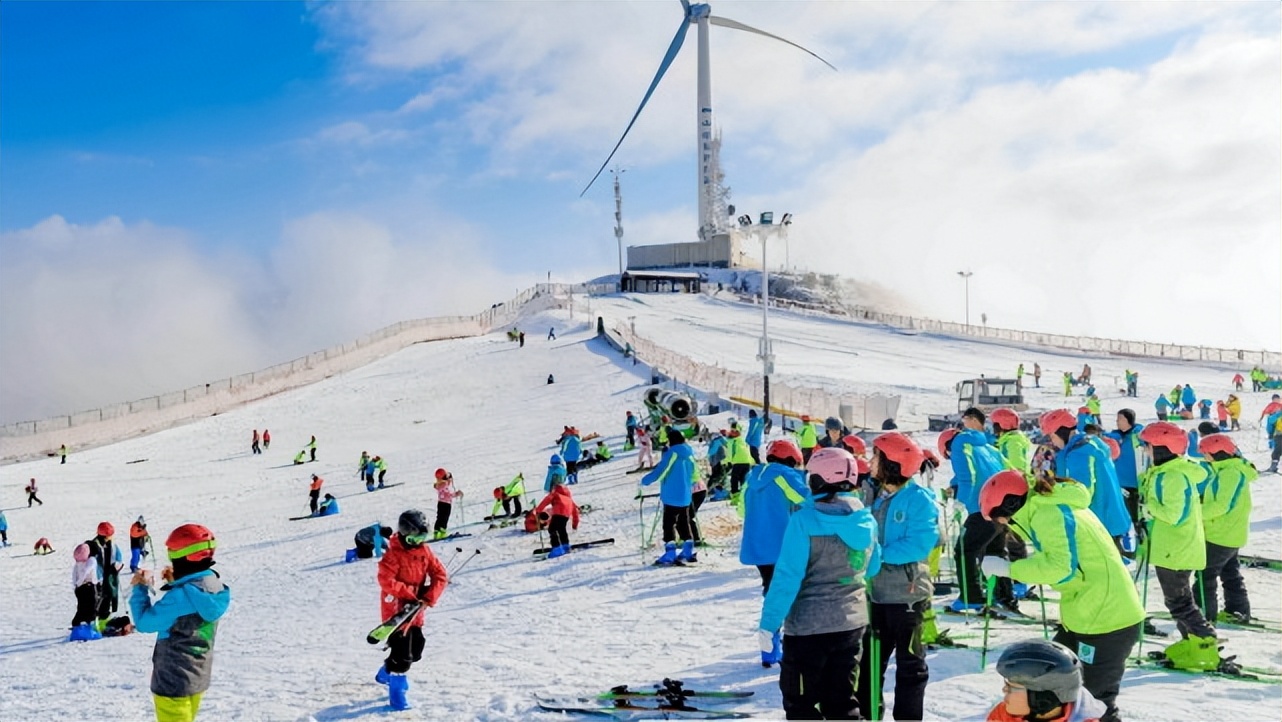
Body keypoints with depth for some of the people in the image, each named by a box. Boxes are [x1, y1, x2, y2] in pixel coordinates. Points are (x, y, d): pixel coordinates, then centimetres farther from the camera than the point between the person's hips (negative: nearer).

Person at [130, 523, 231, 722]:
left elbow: (145, 622, -20)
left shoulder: (181, 595, -27)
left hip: (173, 680, -8)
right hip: (198, 677, 8)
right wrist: (175, 582, 8)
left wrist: (140, 588, -8)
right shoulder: (215, 588, -1)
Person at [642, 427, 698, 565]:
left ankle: (670, 553, -13)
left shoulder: (672, 453, -13)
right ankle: (688, 551, 16)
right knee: (683, 523, 16)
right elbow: (693, 475, 19)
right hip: (685, 496, 8)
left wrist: (645, 481, -6)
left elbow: (660, 471, -16)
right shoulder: (689, 453, 10)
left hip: (672, 496, -8)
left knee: (669, 523, -6)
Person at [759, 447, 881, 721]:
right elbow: (872, 568, 14)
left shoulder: (804, 519, -18)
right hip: (851, 621, 5)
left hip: (808, 624, -5)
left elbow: (787, 577, -19)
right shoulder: (866, 520, 0)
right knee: (842, 699, 16)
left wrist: (768, 624, -13)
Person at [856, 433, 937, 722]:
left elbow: (920, 543, -23)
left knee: (909, 664, 8)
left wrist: (880, 554, -24)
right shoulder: (876, 495, 8)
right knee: (869, 660, 17)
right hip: (876, 590, 7)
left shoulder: (919, 498, -14)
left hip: (907, 592, -7)